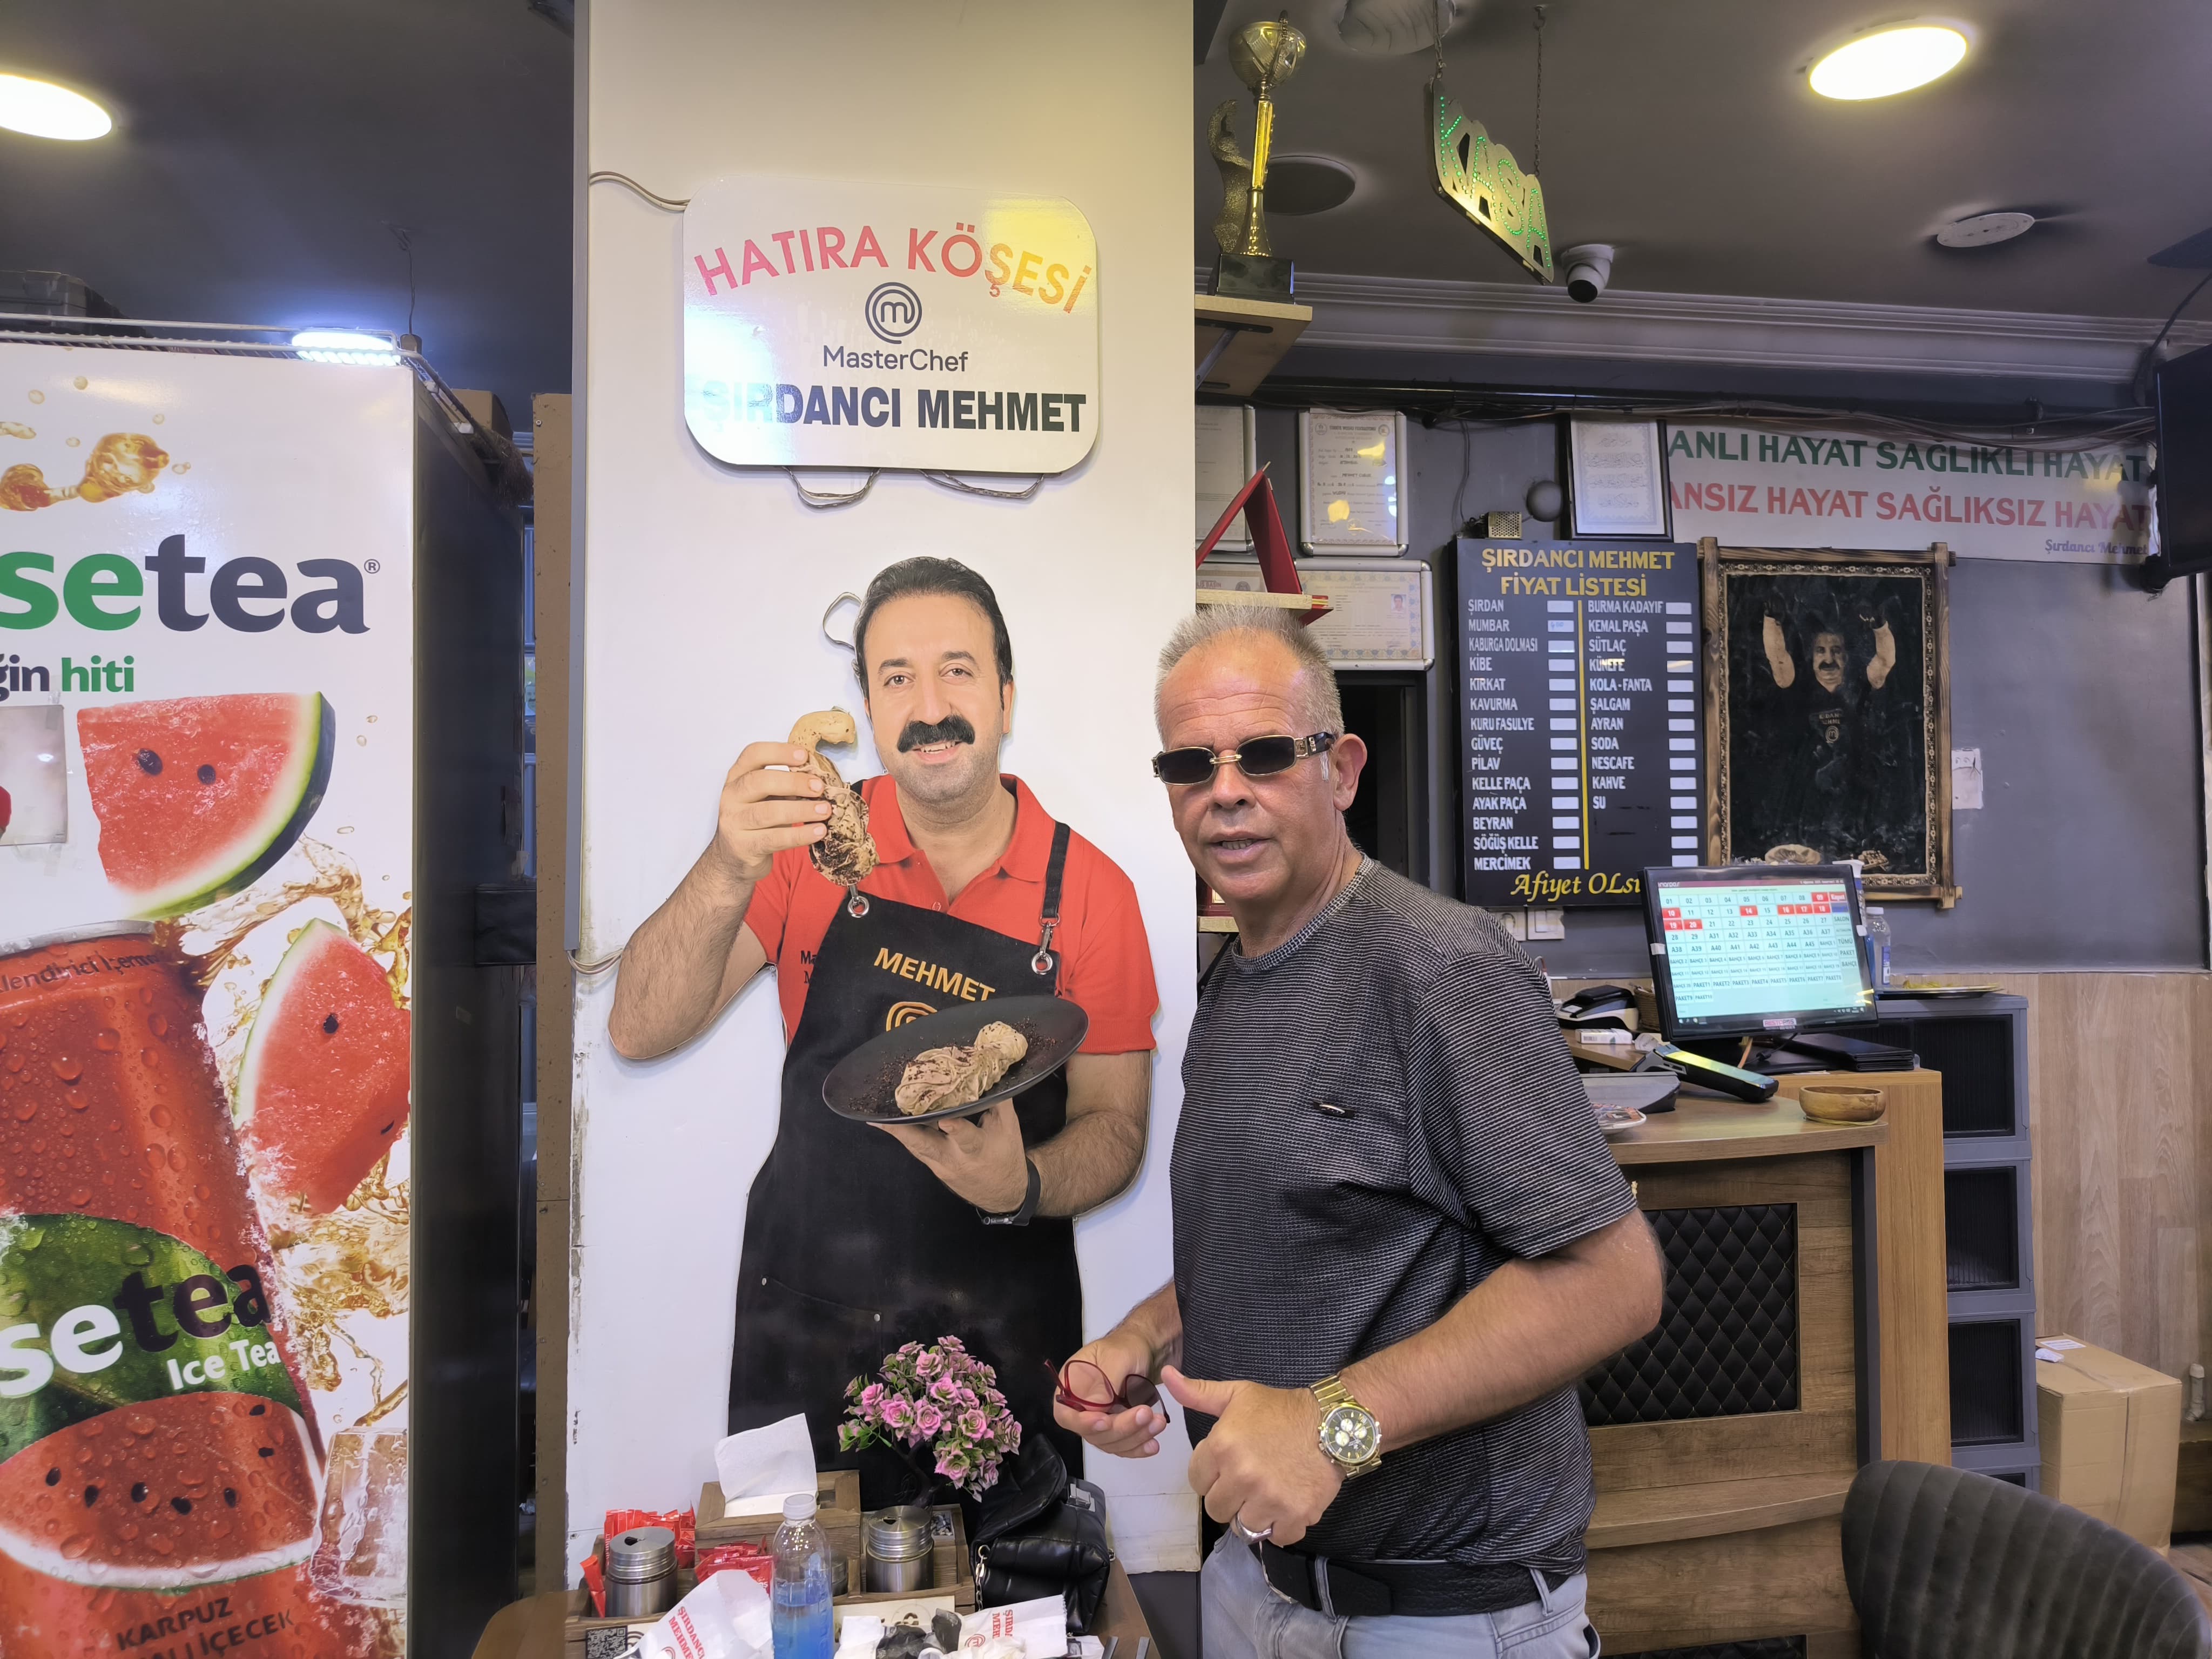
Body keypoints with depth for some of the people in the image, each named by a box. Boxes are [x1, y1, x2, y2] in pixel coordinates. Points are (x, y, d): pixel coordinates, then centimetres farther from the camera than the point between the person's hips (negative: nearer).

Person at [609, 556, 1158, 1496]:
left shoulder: (1090, 890, -9)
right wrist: (730, 872, -30)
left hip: (1003, 1332, 0)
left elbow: (1115, 1126, -4)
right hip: (804, 1313, 1)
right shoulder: (813, 843, -6)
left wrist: (1023, 1187, -26)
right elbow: (639, 1033, -12)